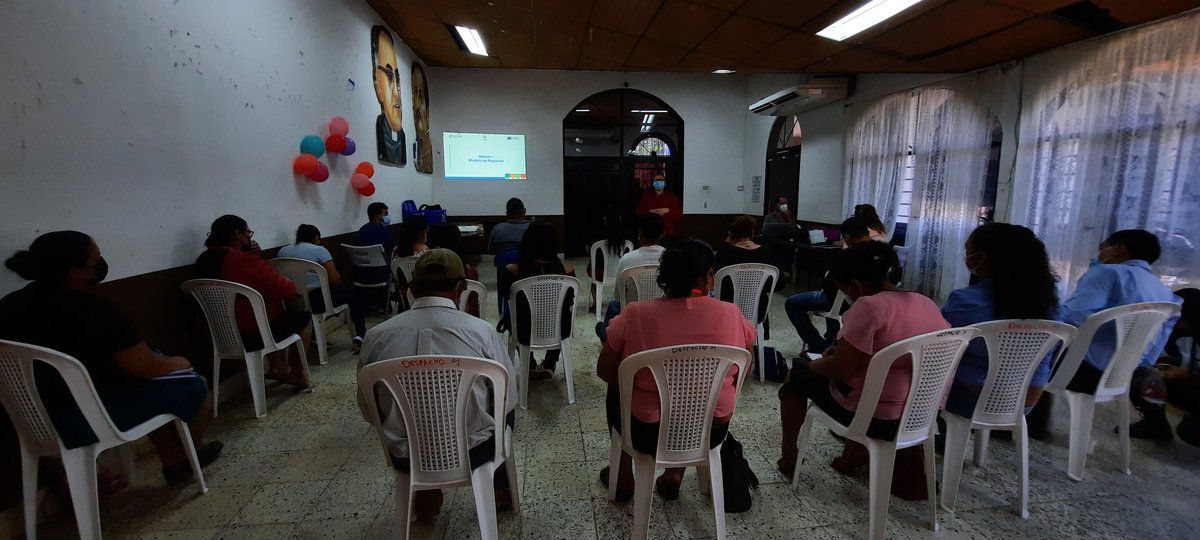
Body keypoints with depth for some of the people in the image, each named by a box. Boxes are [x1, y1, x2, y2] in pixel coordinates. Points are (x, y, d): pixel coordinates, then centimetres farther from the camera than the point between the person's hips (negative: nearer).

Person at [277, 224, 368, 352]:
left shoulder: (282, 251, 9)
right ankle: (360, 335, 8)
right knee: (353, 293, 17)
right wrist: (338, 276, 12)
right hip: (315, 302, -6)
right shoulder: (319, 250, -8)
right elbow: (335, 279, -11)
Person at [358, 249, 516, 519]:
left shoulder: (376, 336, -10)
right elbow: (509, 400, -4)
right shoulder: (481, 331, -17)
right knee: (505, 410, 29)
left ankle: (425, 496, 38)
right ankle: (501, 490, 42)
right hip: (470, 451, -2)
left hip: (404, 457, 2)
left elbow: (369, 411, 3)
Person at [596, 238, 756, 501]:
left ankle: (624, 478, 36)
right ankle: (675, 475, 29)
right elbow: (738, 377, 1)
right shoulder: (731, 314, -13)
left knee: (616, 392, 29)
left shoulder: (635, 314, -18)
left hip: (648, 433, -2)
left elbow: (605, 372, -6)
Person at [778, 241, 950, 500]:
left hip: (879, 417, -8)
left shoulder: (869, 306, -21)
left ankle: (788, 457, 24)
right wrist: (841, 351, 18)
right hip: (924, 414, 8)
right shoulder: (928, 305, 4)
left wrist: (814, 364, 0)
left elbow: (841, 369, -21)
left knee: (798, 375, 12)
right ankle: (858, 449, 31)